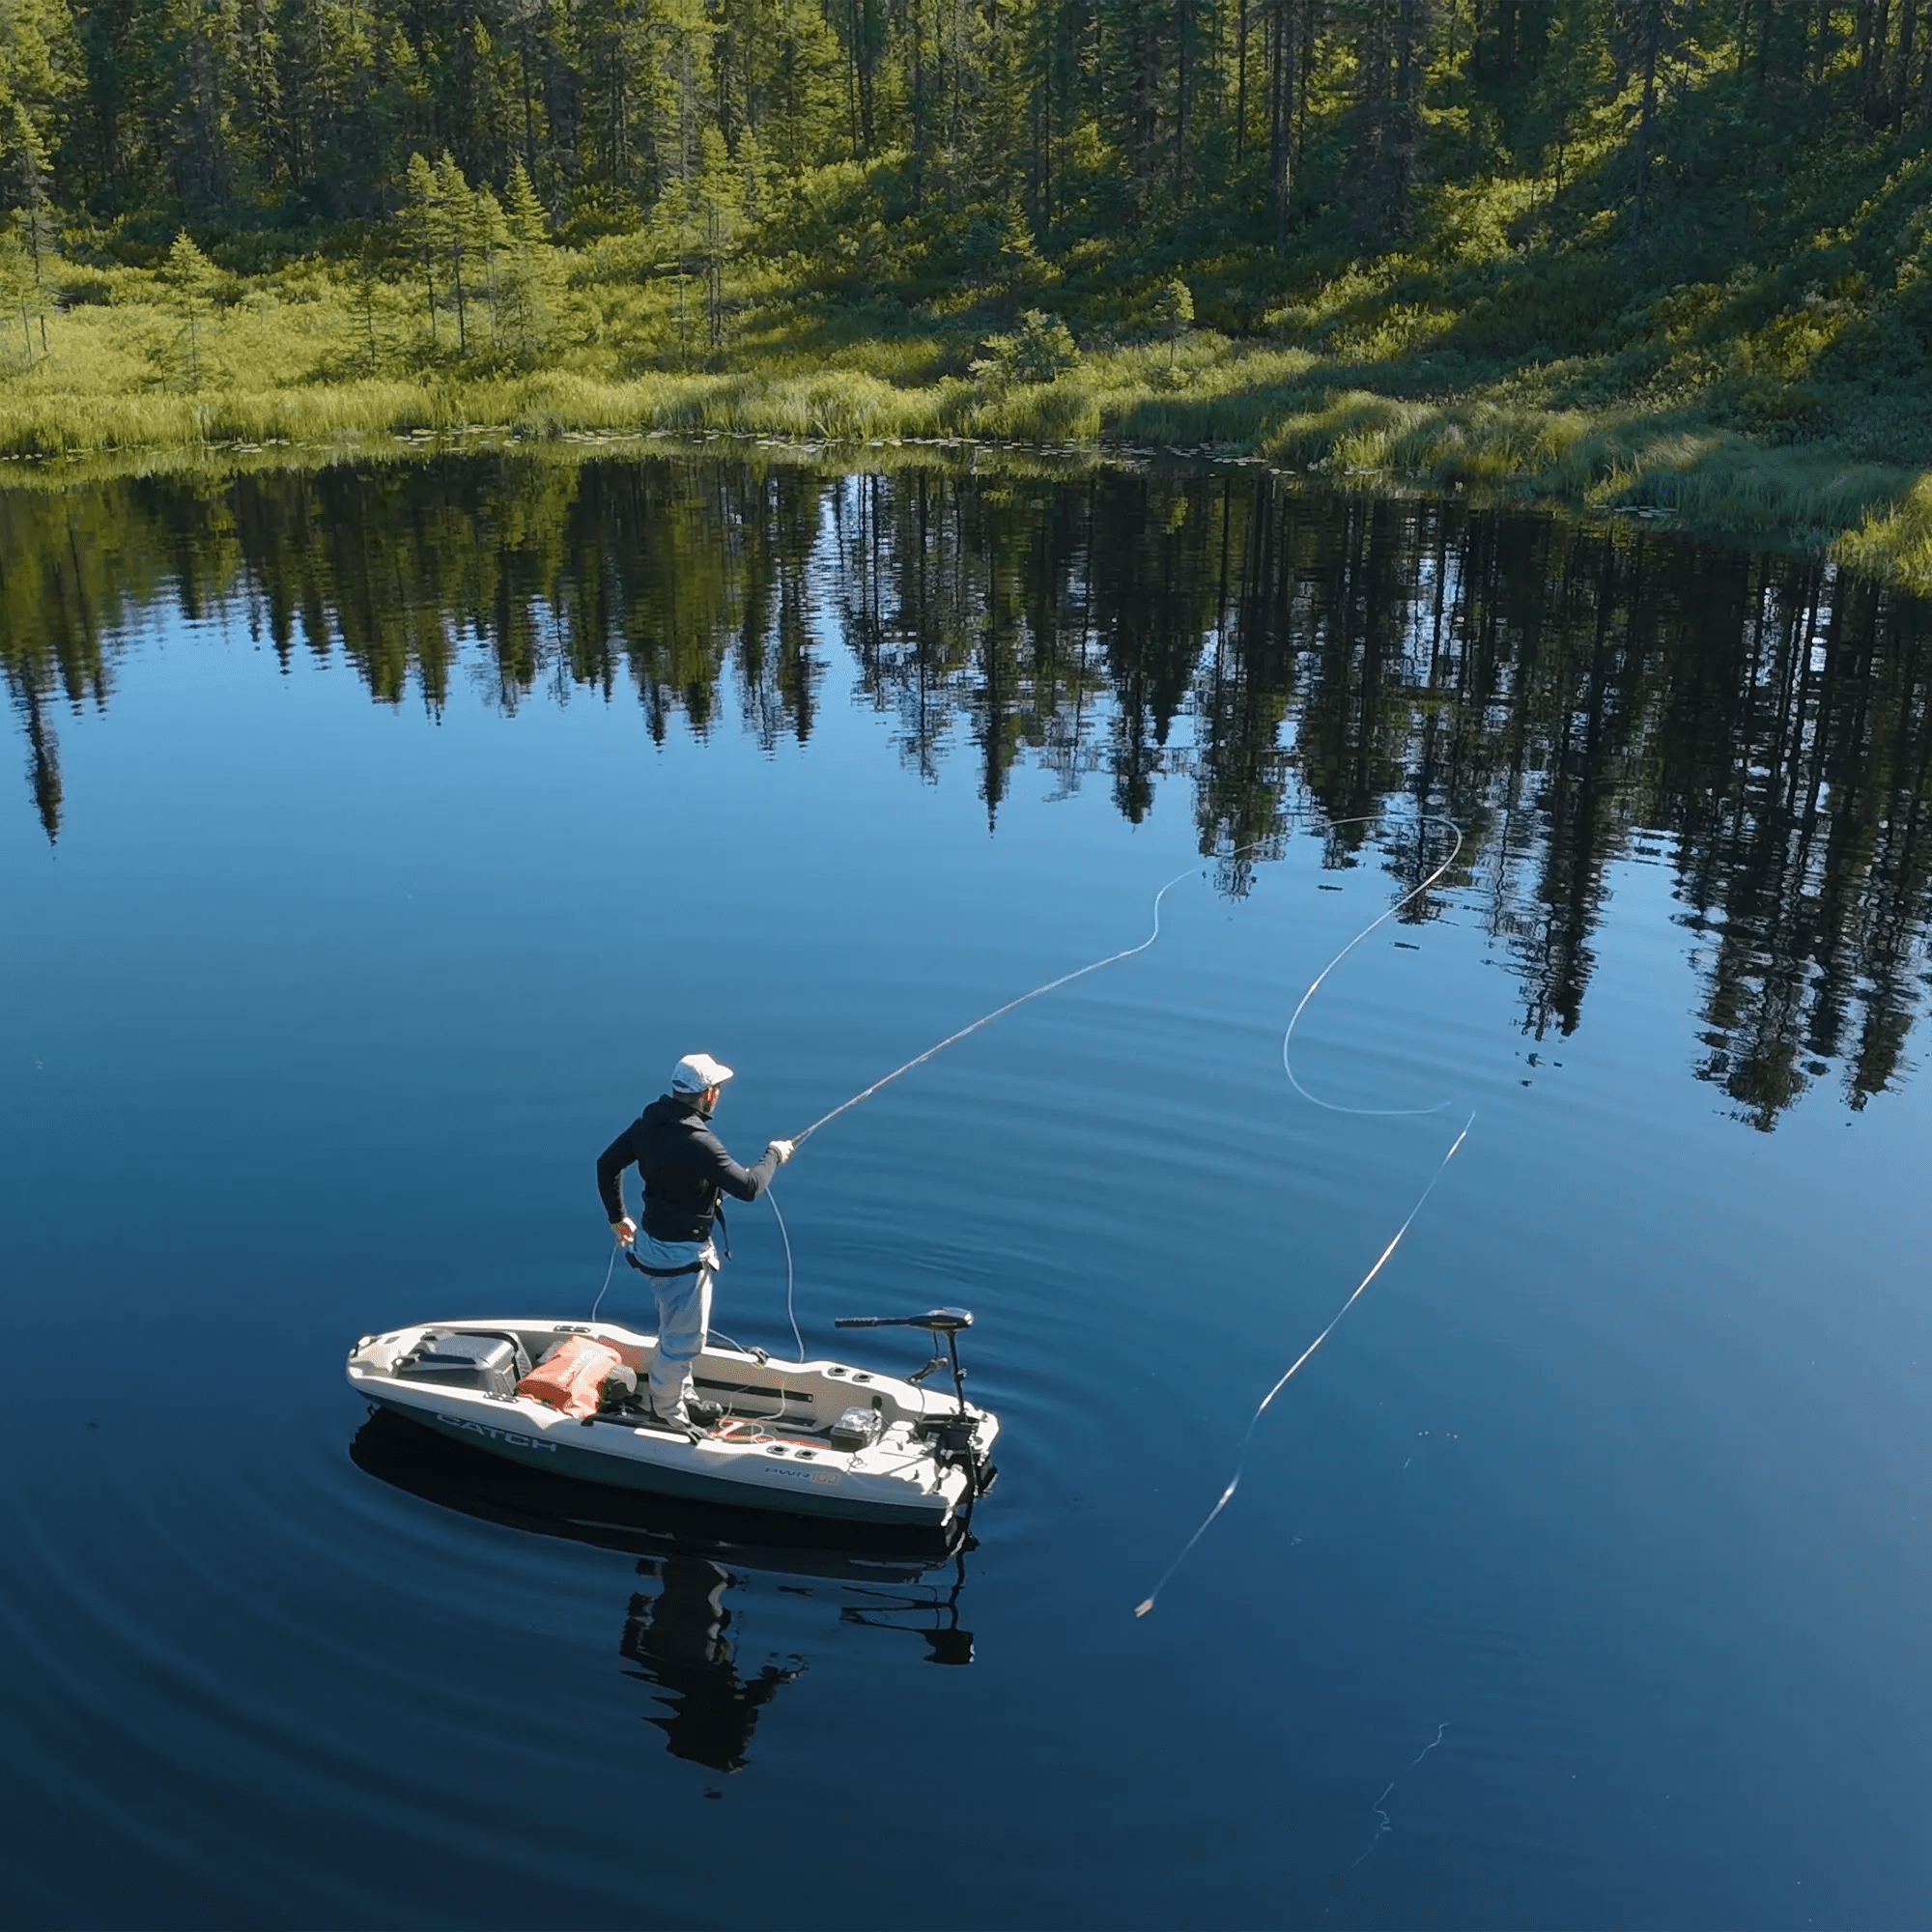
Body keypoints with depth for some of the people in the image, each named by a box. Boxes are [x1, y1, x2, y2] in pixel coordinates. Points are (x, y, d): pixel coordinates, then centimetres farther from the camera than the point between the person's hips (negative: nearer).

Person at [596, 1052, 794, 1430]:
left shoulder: (649, 1121, -3)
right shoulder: (698, 1141, -29)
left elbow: (607, 1163, 8)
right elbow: (748, 1187, -24)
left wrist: (617, 1216, 20)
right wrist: (774, 1155, -5)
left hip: (653, 1242, 9)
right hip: (682, 1254, -9)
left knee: (678, 1329, 26)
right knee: (683, 1338, 7)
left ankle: (682, 1396, 41)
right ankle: (667, 1414, 22)